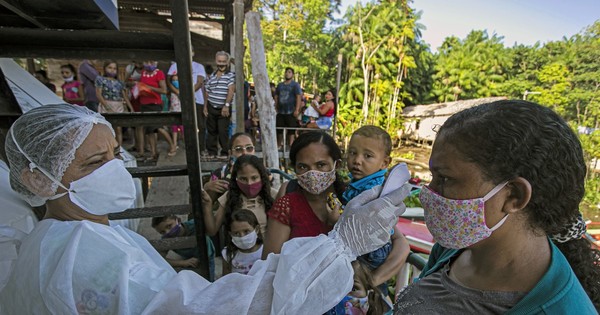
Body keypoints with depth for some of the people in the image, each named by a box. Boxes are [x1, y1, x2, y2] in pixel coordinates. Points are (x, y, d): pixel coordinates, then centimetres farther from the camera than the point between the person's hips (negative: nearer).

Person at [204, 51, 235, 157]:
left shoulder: (231, 75, -4)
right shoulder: (211, 76, 12)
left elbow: (231, 90, -16)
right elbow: (207, 92, 17)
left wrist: (226, 105, -26)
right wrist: (205, 106, 13)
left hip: (224, 109, -5)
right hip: (211, 108, 5)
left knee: (223, 132, -8)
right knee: (211, 131, 11)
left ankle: (225, 153, 4)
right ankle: (212, 152, 22)